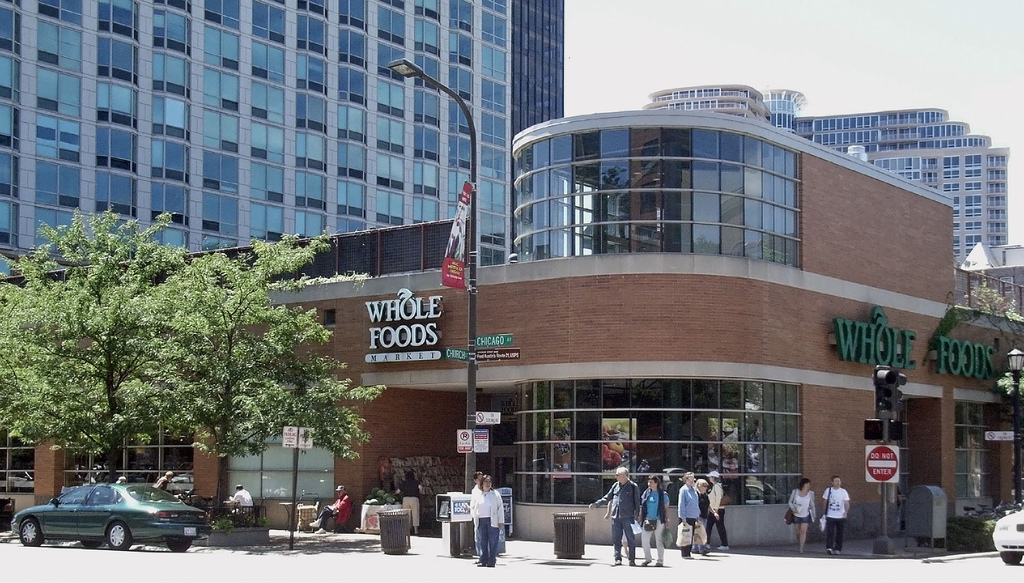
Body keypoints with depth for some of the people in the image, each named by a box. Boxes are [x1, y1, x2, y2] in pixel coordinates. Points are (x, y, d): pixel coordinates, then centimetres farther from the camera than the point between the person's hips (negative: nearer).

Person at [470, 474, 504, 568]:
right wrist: (475, 516, 3)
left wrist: (501, 521, -2)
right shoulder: (476, 495, 12)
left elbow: (500, 508, 5)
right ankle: (483, 560, 8)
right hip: (481, 521, 2)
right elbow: (472, 507, 20)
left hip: (492, 521, -2)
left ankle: (491, 561, -2)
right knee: (482, 542, 3)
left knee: (493, 542, -5)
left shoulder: (495, 494, 7)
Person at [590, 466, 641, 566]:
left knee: (631, 538, -2)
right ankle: (618, 559, 10)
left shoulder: (633, 486, -1)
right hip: (616, 517, 5)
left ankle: (632, 560, 4)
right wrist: (595, 504, 9)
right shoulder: (615, 486, 11)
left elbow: (637, 502, 0)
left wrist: (637, 515, -7)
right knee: (616, 539, 4)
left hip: (628, 517, -5)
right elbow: (607, 498, 17)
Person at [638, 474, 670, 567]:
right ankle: (647, 559, 15)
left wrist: (667, 521, -3)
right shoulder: (646, 493, 8)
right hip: (647, 520, 3)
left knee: (659, 541, 2)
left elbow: (666, 509, 2)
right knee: (644, 539, -1)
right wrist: (640, 519, 8)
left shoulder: (663, 494, -1)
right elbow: (642, 507, 12)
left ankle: (660, 561, 11)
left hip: (659, 521, -3)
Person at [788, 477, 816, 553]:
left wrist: (813, 515, 9)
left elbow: (812, 505, 4)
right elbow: (790, 502, -2)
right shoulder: (795, 491, -9)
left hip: (806, 515, -1)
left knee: (803, 531, -11)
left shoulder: (811, 493, -7)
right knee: (797, 531, 9)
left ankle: (801, 548, -8)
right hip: (796, 515, 1)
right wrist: (793, 508, -22)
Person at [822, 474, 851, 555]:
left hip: (840, 517, 0)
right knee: (829, 533, -12)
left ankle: (837, 549, 15)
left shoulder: (843, 491, 0)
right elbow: (825, 502, 13)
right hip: (830, 516, 0)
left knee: (839, 534, 6)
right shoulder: (828, 491, 5)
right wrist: (825, 513, 12)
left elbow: (846, 503, -5)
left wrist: (846, 512, -21)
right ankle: (829, 548, -18)